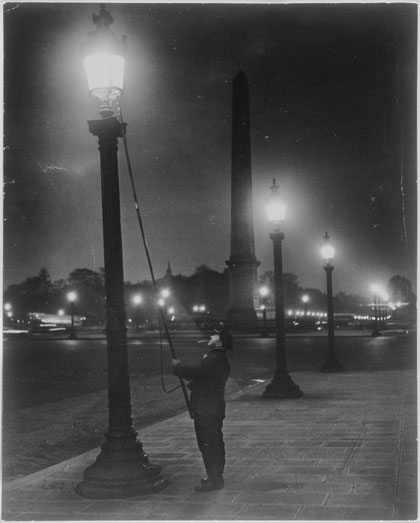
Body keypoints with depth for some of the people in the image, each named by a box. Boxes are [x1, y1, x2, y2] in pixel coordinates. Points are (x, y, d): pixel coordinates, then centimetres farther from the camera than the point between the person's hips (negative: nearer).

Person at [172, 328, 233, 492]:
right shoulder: (220, 360, 12)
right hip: (215, 407, 11)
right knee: (215, 444, 17)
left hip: (206, 410, -11)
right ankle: (216, 477, 27)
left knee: (208, 444, -4)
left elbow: (193, 372, -23)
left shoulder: (213, 361, -22)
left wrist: (177, 366, -7)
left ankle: (214, 480, 2)